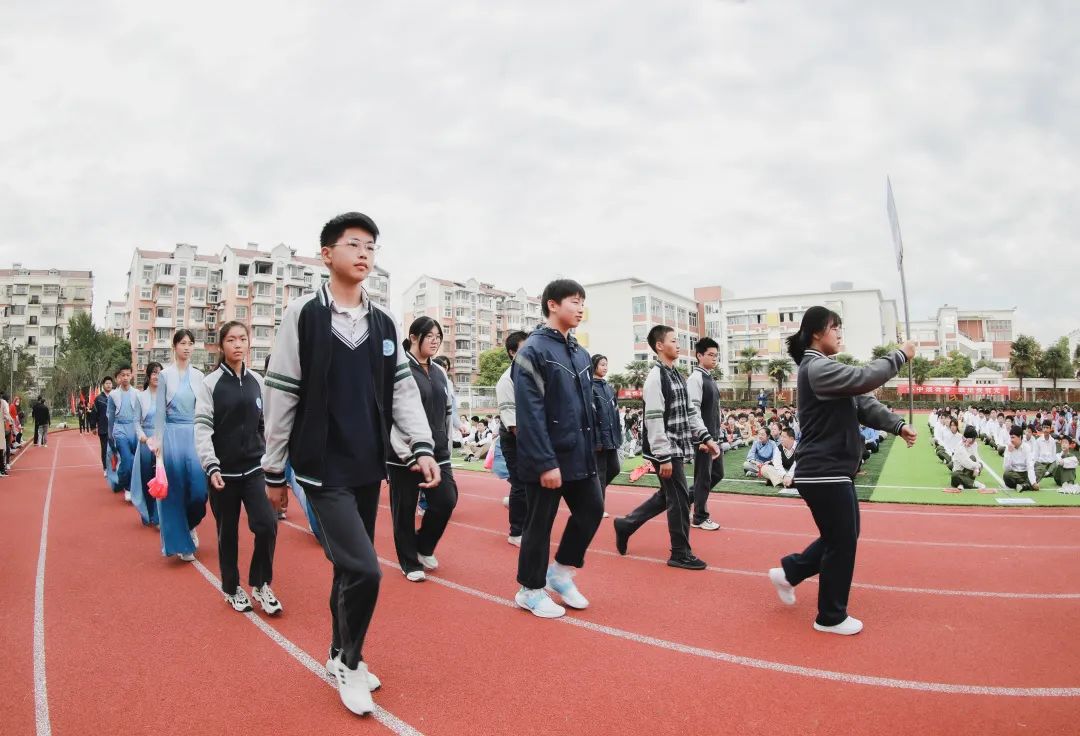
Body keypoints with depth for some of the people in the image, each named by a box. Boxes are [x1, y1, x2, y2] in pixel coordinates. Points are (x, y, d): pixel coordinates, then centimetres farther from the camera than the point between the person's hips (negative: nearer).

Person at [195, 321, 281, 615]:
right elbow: (202, 426, -9)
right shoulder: (210, 383, -3)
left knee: (267, 524, -10)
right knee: (227, 533, 8)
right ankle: (232, 589, 28)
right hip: (224, 471, -2)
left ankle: (260, 584, 11)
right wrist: (211, 466, -18)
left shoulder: (257, 381, 6)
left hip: (255, 468, 2)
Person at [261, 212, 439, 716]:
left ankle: (341, 657, 35)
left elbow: (403, 389, 7)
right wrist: (274, 470, -1)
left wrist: (422, 446, -5)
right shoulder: (303, 314, -7)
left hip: (369, 467, 5)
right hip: (323, 468, -5)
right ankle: (348, 662, 14)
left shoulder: (383, 322, 7)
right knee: (363, 570, -12)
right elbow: (280, 395, -4)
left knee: (350, 568, 15)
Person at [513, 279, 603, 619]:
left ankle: (561, 570, 29)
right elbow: (530, 413, -19)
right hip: (548, 458, -8)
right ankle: (531, 590, 22)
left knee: (592, 510, 10)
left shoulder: (579, 353, 12)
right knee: (540, 523, 4)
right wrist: (546, 462, -22)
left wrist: (590, 448, 13)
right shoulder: (533, 351, -13)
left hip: (579, 455, 8)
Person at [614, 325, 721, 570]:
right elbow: (654, 420, -20)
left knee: (667, 496, 17)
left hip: (677, 448, 10)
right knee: (679, 498, -2)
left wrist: (706, 437, 12)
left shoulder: (677, 375, 14)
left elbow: (690, 411, 19)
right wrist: (664, 457, -21)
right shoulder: (656, 377, -15)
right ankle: (681, 554, 12)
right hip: (665, 450, -10)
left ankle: (625, 525, 30)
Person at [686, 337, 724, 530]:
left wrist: (719, 435, 17)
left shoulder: (711, 379, 15)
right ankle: (700, 518, 12)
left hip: (715, 437, 9)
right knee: (704, 477, 0)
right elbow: (693, 410, -20)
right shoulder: (695, 378, -14)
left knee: (717, 473, 15)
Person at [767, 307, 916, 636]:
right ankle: (831, 617, 18)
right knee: (842, 543, 2)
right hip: (824, 473, -10)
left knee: (842, 537, 19)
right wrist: (900, 355, -9)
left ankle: (788, 572, 31)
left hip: (833, 471, 10)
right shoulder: (817, 368, -16)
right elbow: (865, 378, -25)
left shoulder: (825, 368, 16)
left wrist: (898, 425, -1)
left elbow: (863, 403, 11)